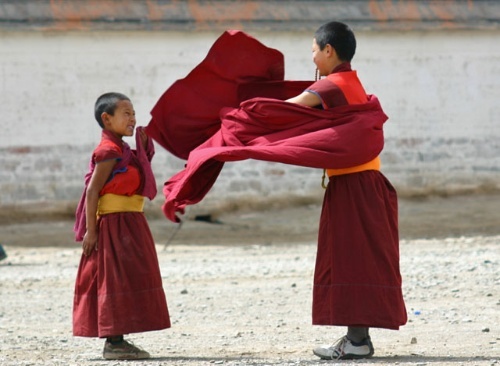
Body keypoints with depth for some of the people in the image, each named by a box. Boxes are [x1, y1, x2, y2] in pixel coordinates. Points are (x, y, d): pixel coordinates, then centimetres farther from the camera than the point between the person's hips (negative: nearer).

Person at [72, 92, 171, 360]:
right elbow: (93, 190, -17)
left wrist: (144, 146, 13)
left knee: (126, 281, 12)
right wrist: (90, 230, -21)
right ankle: (114, 343, -8)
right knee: (118, 280, -9)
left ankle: (116, 340, 16)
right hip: (115, 223, -10)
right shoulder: (109, 152, -13)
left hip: (130, 224, 10)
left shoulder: (122, 150, 15)